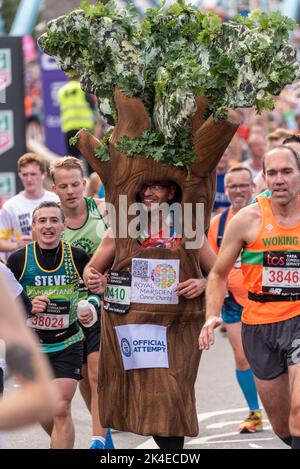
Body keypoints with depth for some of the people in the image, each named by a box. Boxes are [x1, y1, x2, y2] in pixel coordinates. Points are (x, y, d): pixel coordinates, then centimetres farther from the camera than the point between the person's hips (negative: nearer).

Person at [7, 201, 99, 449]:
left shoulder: (77, 257, -7)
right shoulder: (18, 259, -9)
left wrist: (91, 307, -8)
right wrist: (28, 306, -19)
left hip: (68, 344, -1)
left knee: (61, 410, -12)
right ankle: (63, 442, 40)